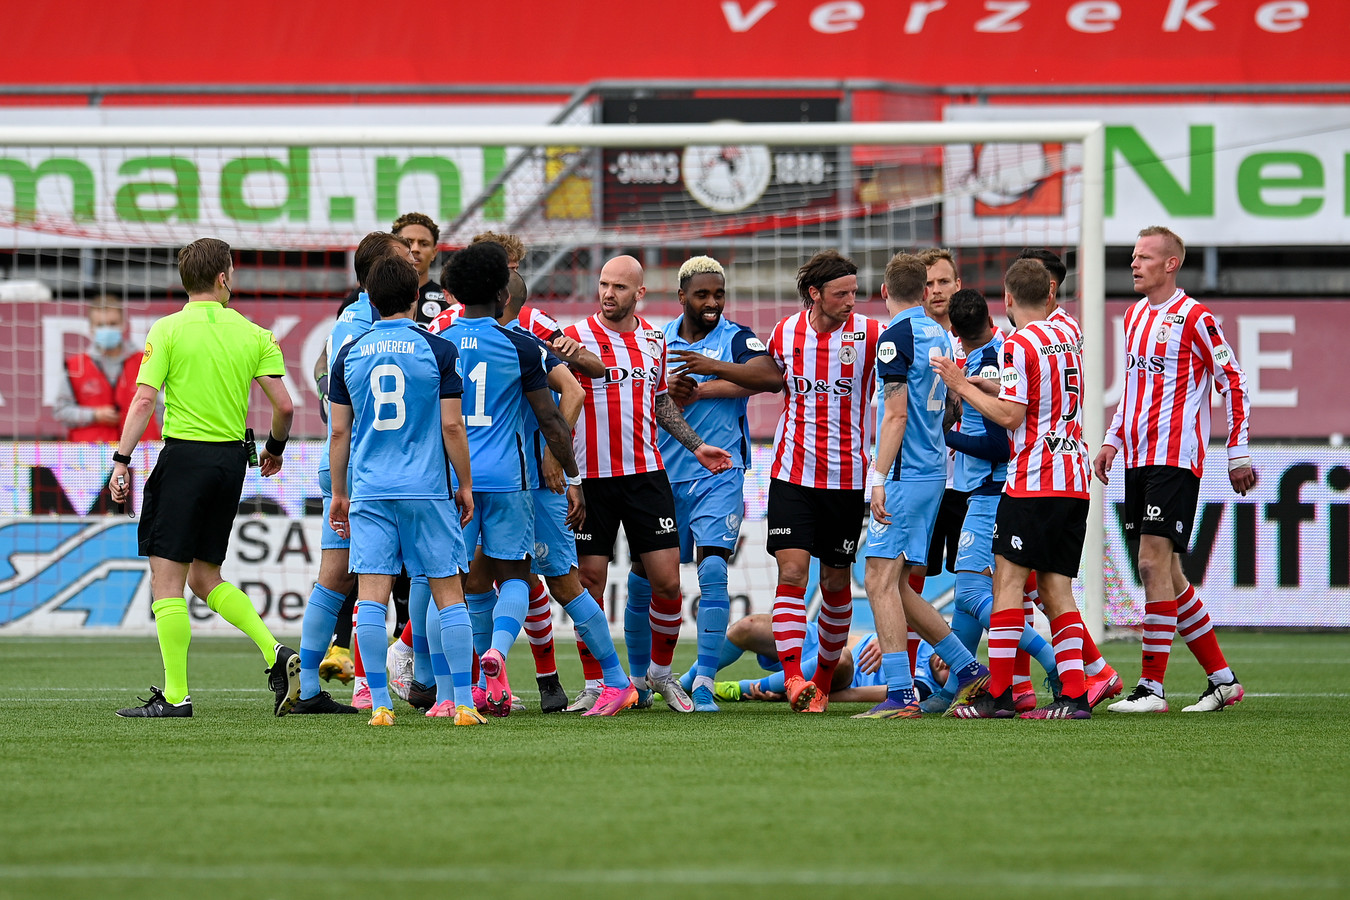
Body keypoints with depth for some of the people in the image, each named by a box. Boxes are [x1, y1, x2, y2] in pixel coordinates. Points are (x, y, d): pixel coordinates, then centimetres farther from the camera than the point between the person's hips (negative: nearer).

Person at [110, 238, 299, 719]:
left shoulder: (167, 330, -4)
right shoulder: (253, 335, 6)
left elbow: (144, 399, -11)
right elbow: (284, 406, 3)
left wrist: (121, 461, -8)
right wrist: (275, 448, 22)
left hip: (184, 454, -5)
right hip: (232, 459, 5)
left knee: (166, 577, -1)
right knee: (205, 578, 18)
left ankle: (175, 695, -5)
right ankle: (276, 655, 3)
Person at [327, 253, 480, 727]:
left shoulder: (350, 354, 5)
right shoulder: (438, 350, -3)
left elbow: (339, 430, 8)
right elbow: (451, 425, -3)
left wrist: (338, 493, 17)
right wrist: (465, 484, 8)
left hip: (370, 492, 2)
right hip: (427, 490, -2)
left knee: (371, 598, 0)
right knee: (448, 594, 4)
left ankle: (379, 703, -3)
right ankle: (463, 703, 1)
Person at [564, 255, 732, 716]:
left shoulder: (654, 340, 10)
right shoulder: (574, 337, -5)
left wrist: (695, 445, 19)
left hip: (646, 474, 3)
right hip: (591, 478, -3)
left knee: (666, 581, 0)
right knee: (590, 580, -3)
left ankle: (660, 672, 20)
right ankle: (595, 685, 7)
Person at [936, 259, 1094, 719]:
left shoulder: (1020, 344, -10)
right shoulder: (1066, 338, 14)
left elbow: (1010, 415, -14)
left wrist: (963, 386, -4)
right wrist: (979, 383, 35)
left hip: (1034, 482, -7)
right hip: (1074, 480, 7)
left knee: (1009, 580, -4)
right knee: (1056, 589, 6)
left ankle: (998, 694, -6)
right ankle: (1074, 695, -2)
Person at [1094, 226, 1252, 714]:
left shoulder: (1194, 318, -8)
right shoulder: (1134, 316, 15)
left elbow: (1234, 384, -6)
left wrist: (1239, 453, -7)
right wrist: (1113, 439, 17)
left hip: (1175, 458, -8)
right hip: (1137, 460, 8)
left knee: (1153, 563, -14)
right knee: (1165, 573, 8)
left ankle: (1152, 687, -12)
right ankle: (1222, 679, 16)